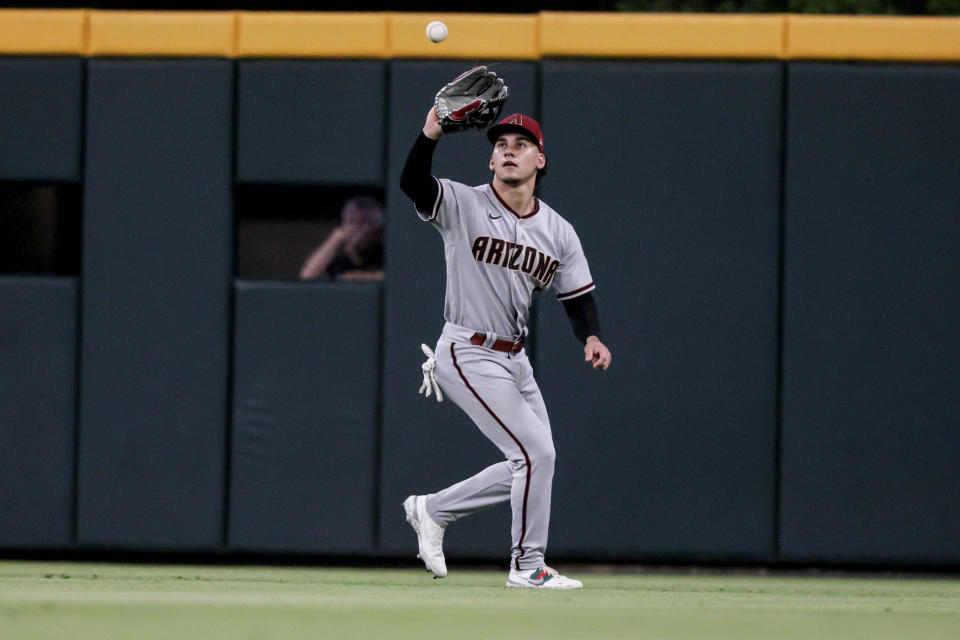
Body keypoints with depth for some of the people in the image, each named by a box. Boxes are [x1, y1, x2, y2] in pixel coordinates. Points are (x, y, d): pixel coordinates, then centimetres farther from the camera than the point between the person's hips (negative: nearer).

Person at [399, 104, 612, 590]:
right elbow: (412, 183, -26)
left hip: (514, 360, 7)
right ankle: (527, 565, 1)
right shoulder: (462, 205, -8)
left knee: (533, 461, 10)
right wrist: (430, 135, -43)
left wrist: (591, 338, -12)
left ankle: (433, 509, 25)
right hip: (467, 355, -7)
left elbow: (578, 297, 9)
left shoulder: (558, 232, 7)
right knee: (536, 453, -13)